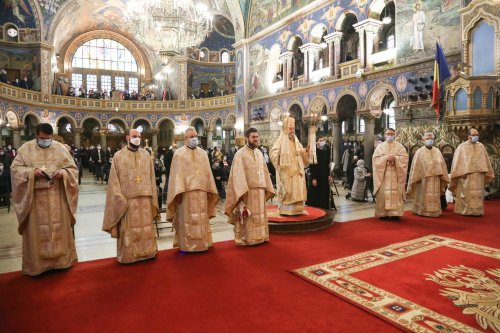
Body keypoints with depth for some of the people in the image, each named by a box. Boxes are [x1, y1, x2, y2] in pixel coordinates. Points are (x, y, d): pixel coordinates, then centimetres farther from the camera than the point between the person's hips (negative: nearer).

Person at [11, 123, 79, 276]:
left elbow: (73, 168, 4)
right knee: (36, 231, 4)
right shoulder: (25, 149, 2)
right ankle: (36, 264, 17)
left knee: (60, 228, 8)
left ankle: (61, 259, 21)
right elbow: (15, 168, -1)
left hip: (57, 196, 1)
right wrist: (32, 172, -18)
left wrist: (63, 173, -16)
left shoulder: (61, 148, 4)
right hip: (35, 197, -1)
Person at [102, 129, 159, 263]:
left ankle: (146, 252, 23)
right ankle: (128, 255, 17)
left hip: (145, 198, 3)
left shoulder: (146, 155, 9)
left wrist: (152, 198, 4)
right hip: (127, 199, -3)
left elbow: (151, 178, 9)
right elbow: (114, 180, -2)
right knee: (128, 230, 4)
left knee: (146, 228, 10)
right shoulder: (118, 156, 1)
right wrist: (120, 199, -11)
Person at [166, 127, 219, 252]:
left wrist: (209, 189, 7)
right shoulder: (179, 153, -1)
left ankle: (201, 243, 22)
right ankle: (187, 245, 12)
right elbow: (177, 174, -7)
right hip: (186, 192, -4)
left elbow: (207, 173, 12)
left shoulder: (203, 153, 12)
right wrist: (178, 192, -15)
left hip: (201, 192, 4)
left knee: (201, 219, 10)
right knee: (187, 220, 2)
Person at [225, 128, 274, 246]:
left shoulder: (259, 153, 13)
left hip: (260, 190, 7)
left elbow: (264, 171, 15)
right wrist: (243, 191, -23)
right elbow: (238, 174, -15)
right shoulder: (240, 154, -7)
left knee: (260, 216, 13)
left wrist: (268, 188, 10)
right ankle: (245, 239, 11)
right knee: (247, 217, -1)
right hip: (246, 191, -6)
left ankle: (259, 237, 25)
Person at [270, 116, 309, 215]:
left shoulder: (296, 141, 15)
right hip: (286, 171, -6)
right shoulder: (281, 140, -4)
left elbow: (302, 155, 16)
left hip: (297, 170, 6)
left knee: (298, 189, 7)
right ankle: (286, 209, 3)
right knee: (286, 190, -4)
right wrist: (280, 163, -19)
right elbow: (273, 153, -15)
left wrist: (306, 151, -2)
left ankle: (297, 209, 14)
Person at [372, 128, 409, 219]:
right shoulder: (380, 146, 10)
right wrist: (386, 158, -14)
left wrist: (395, 158, -16)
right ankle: (383, 213, 1)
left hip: (396, 173, 0)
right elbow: (375, 158, -1)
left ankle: (395, 212, 1)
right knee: (383, 192, -4)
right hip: (383, 173, 0)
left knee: (396, 192, -4)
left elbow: (404, 157, 0)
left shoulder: (399, 146, 10)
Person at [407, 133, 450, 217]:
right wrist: (416, 179, -8)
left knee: (434, 197, 8)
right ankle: (423, 211, 13)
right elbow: (415, 166, -3)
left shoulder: (437, 151, 9)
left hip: (435, 179, 3)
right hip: (424, 179, -3)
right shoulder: (419, 152, -1)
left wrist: (443, 178, 5)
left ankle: (434, 211, 18)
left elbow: (442, 165, 10)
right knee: (424, 197, 2)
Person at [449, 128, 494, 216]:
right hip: (465, 174, -4)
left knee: (478, 194, 6)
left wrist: (487, 174, 7)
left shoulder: (481, 146, 10)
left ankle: (477, 211, 14)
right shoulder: (462, 147, -1)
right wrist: (461, 173, -14)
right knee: (466, 193, 1)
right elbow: (457, 161, -6)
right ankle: (465, 211, 8)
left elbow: (485, 160, 12)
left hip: (478, 174, 4)